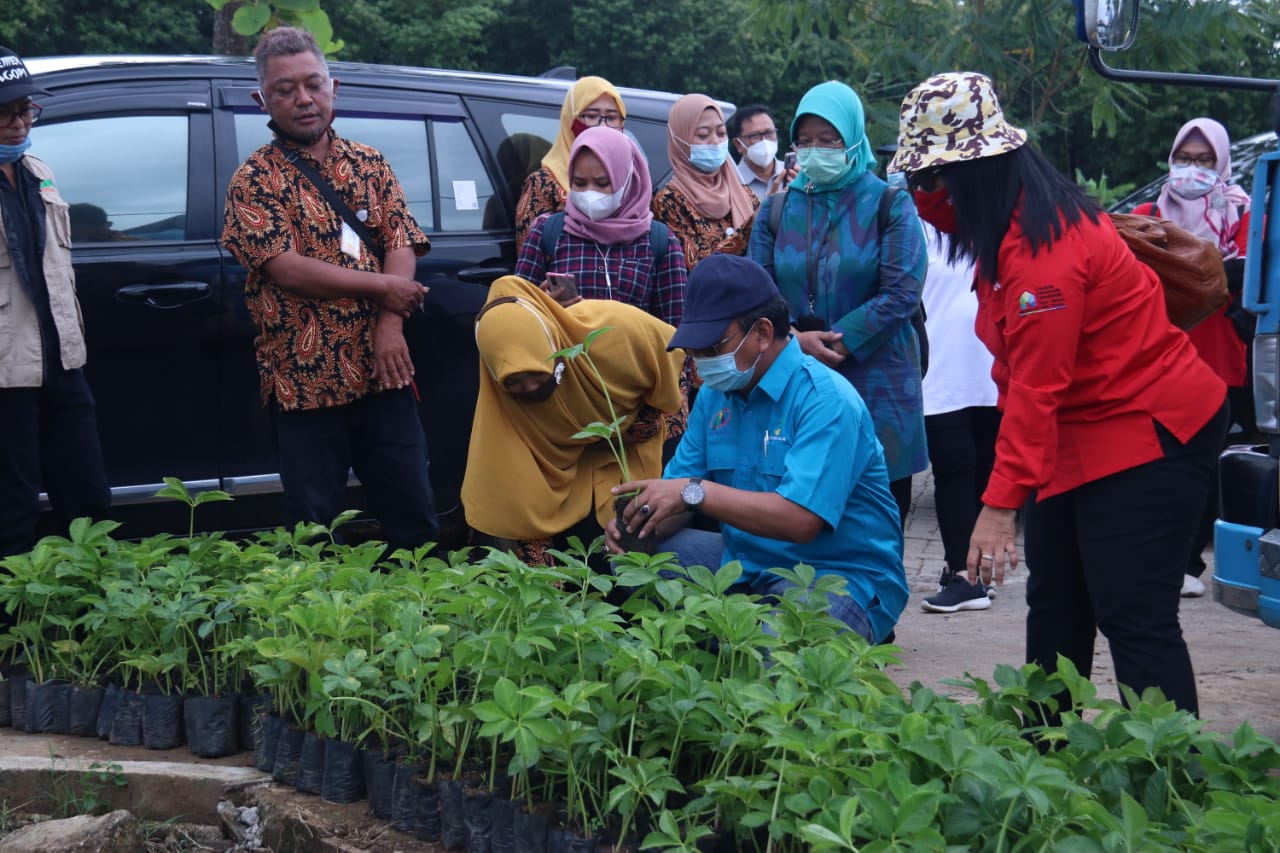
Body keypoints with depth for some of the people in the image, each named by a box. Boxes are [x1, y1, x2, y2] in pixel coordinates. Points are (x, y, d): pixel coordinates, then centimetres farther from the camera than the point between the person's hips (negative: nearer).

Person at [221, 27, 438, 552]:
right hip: (304, 380, -3)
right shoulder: (254, 180, -1)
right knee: (313, 533, 4)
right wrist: (380, 286, -10)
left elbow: (401, 246, 3)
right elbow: (285, 269, -12)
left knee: (415, 519, 6)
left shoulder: (369, 164, 12)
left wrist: (390, 325, -13)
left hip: (382, 372, 3)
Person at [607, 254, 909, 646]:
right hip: (747, 562, 7)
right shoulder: (715, 394, 8)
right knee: (636, 558, -7)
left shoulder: (826, 400, -19)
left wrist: (697, 492, -32)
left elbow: (800, 519, -30)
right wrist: (638, 519, -17)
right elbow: (677, 489, 6)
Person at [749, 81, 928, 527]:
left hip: (877, 389, -3)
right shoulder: (777, 209, 12)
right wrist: (795, 339, -11)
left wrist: (835, 346, -14)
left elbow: (900, 294, -9)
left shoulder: (890, 206, 1)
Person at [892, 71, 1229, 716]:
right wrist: (927, 197, -1)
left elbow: (1037, 387, -28)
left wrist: (1000, 505, -28)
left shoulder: (1043, 246, -25)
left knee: (1133, 616, -12)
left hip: (1147, 431, -11)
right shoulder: (1010, 218, 5)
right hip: (1079, 435, 11)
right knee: (1056, 606, 15)